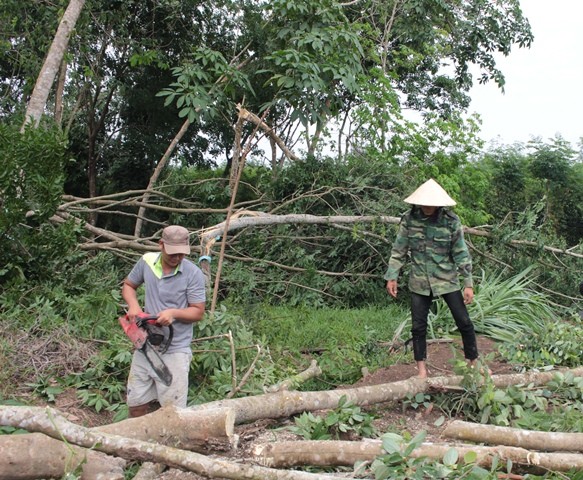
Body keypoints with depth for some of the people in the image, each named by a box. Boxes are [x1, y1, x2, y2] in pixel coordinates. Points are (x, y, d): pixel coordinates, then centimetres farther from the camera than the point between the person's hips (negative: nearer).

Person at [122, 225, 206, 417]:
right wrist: (133, 305, -6)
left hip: (175, 351, -4)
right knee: (135, 404, 14)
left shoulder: (193, 273, -13)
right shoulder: (147, 261, -2)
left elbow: (198, 312, -8)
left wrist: (173, 312, -25)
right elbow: (128, 285, 14)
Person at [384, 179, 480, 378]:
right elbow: (398, 250, 0)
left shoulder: (451, 221, -10)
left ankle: (474, 363, 20)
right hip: (419, 282, 1)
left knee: (464, 322, 2)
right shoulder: (409, 219, -7)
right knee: (418, 326, 4)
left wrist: (468, 284, -8)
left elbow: (461, 254, -6)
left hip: (447, 280, -1)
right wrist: (392, 277, -4)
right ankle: (421, 370, 18)